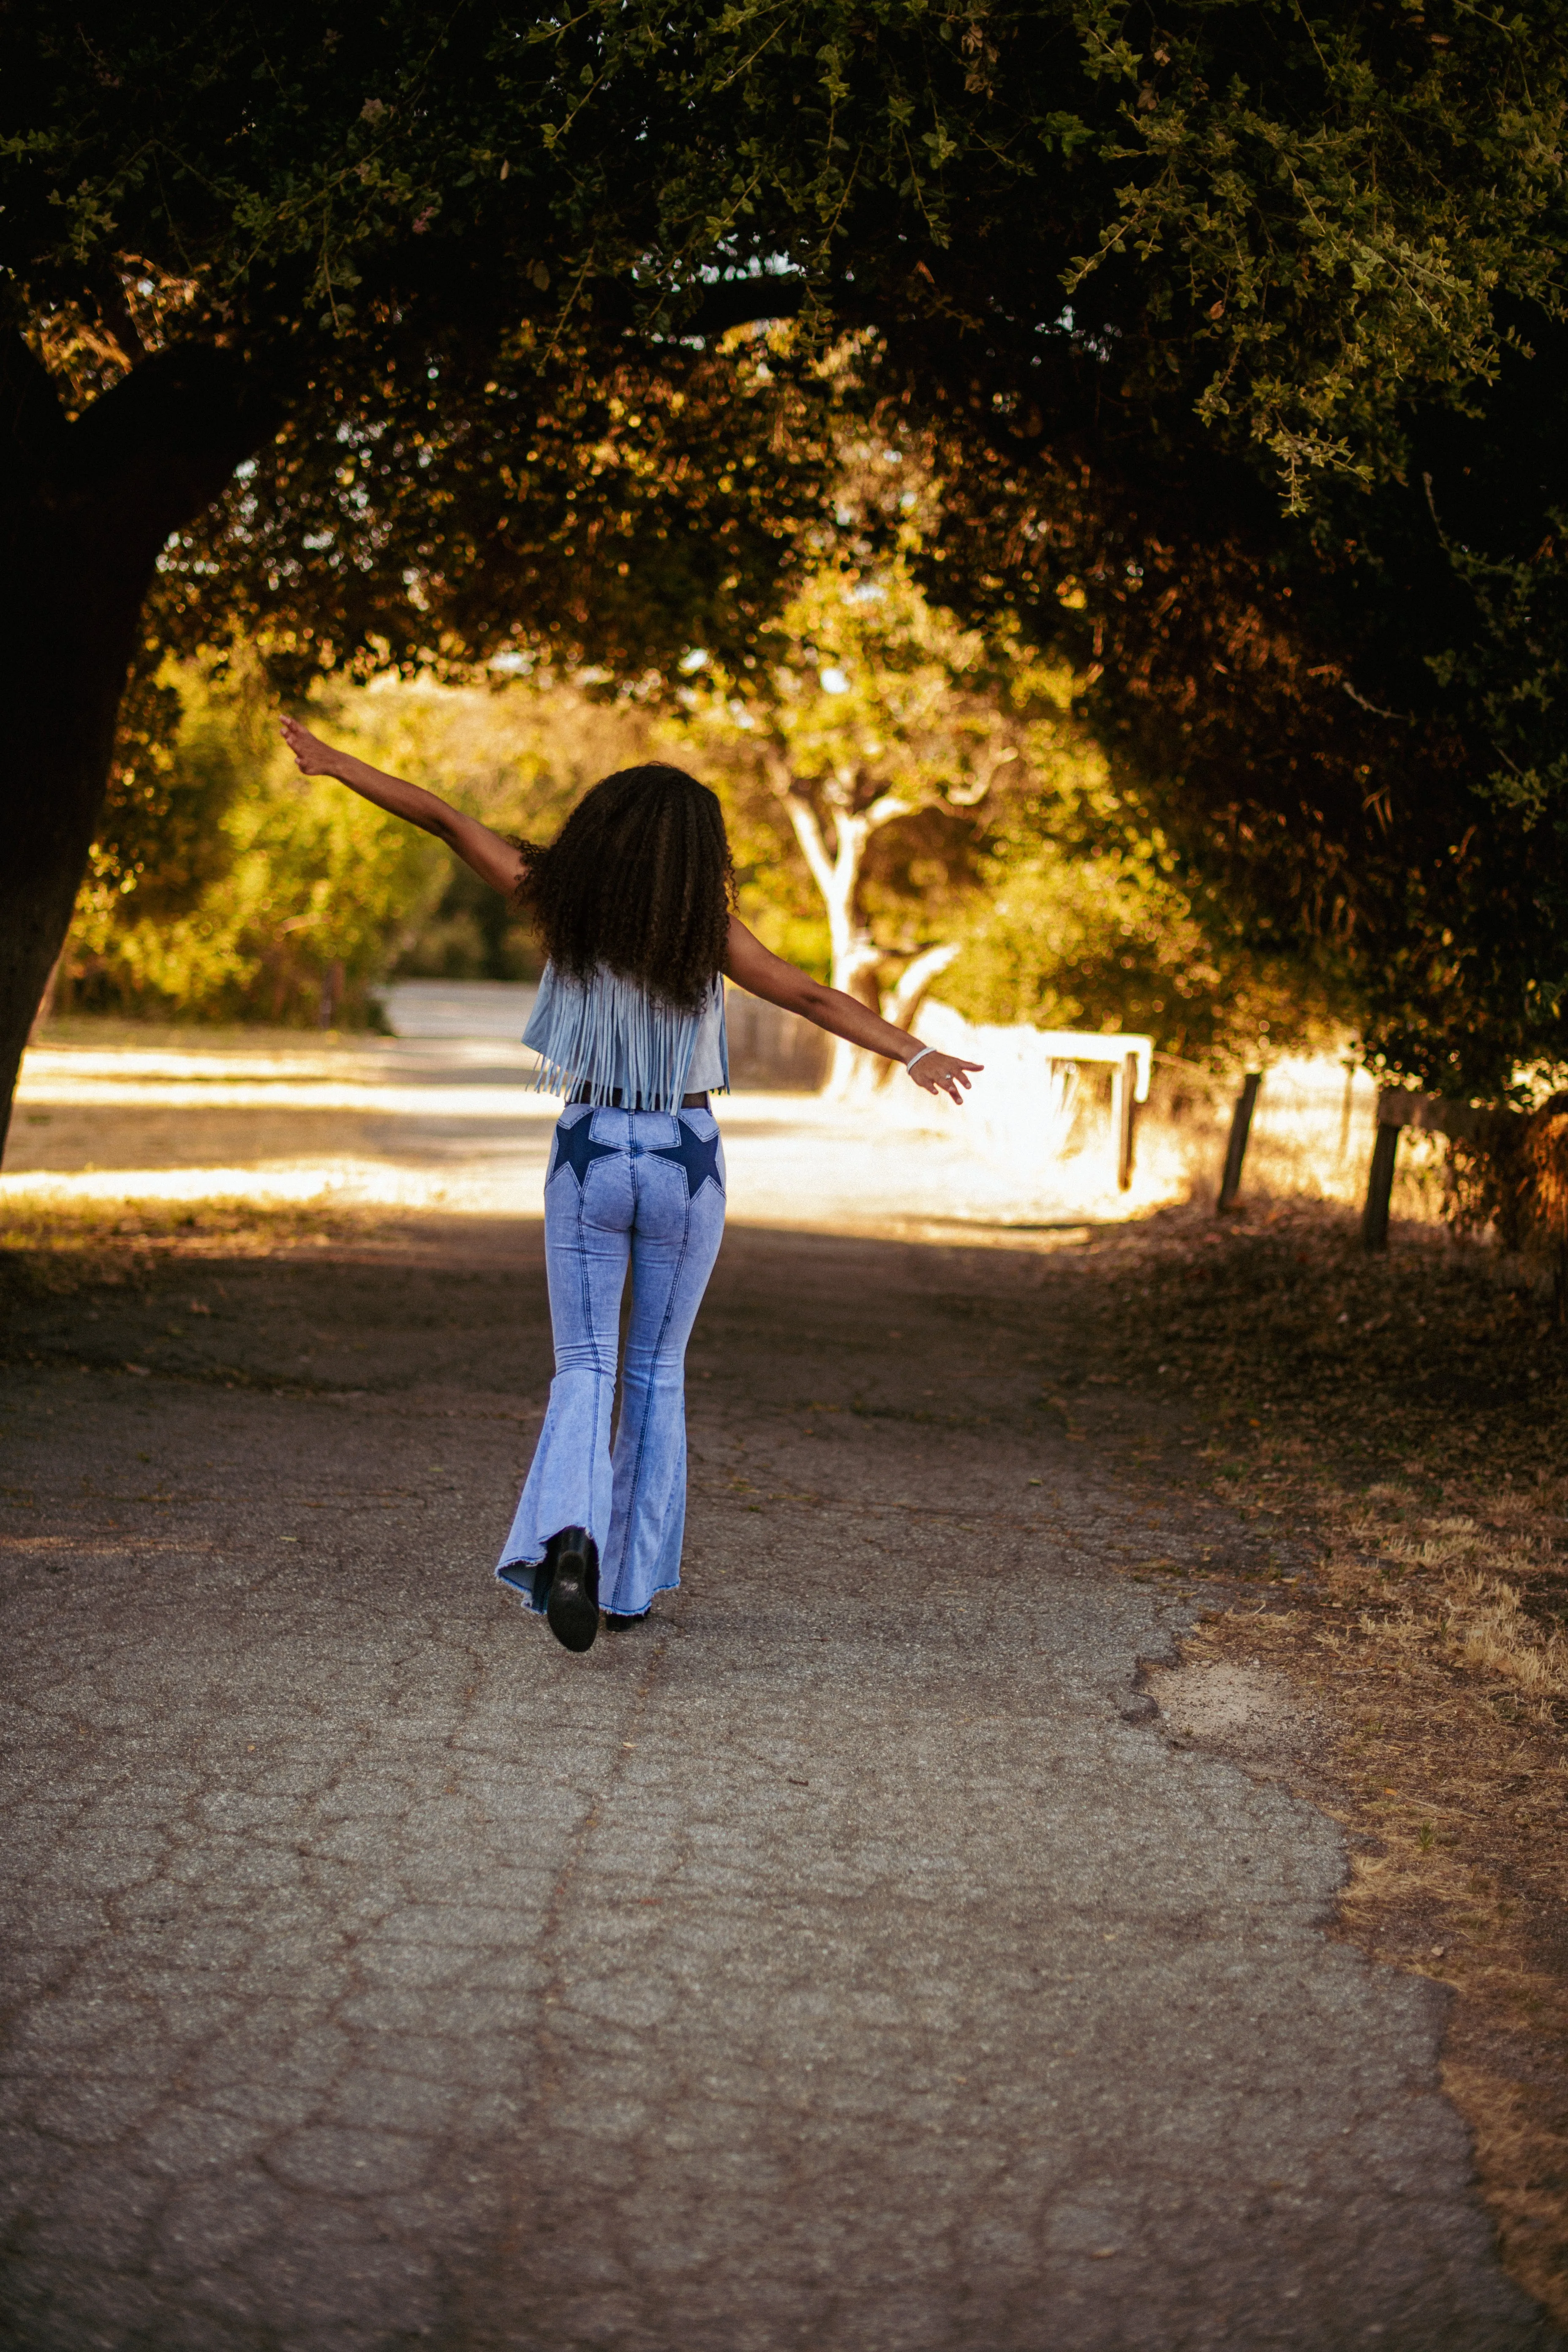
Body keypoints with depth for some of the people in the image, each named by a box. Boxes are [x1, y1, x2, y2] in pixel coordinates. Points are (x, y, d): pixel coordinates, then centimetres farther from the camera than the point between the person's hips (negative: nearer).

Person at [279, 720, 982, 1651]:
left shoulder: (565, 903, -7)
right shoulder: (707, 927, -10)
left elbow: (444, 818, -3)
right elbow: (811, 996, -17)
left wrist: (338, 764, 4)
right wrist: (915, 1053, -18)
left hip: (591, 1156, 0)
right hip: (687, 1163, 0)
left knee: (585, 1366, 6)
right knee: (659, 1372, 14)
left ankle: (567, 1535, -23)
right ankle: (633, 1582, 16)